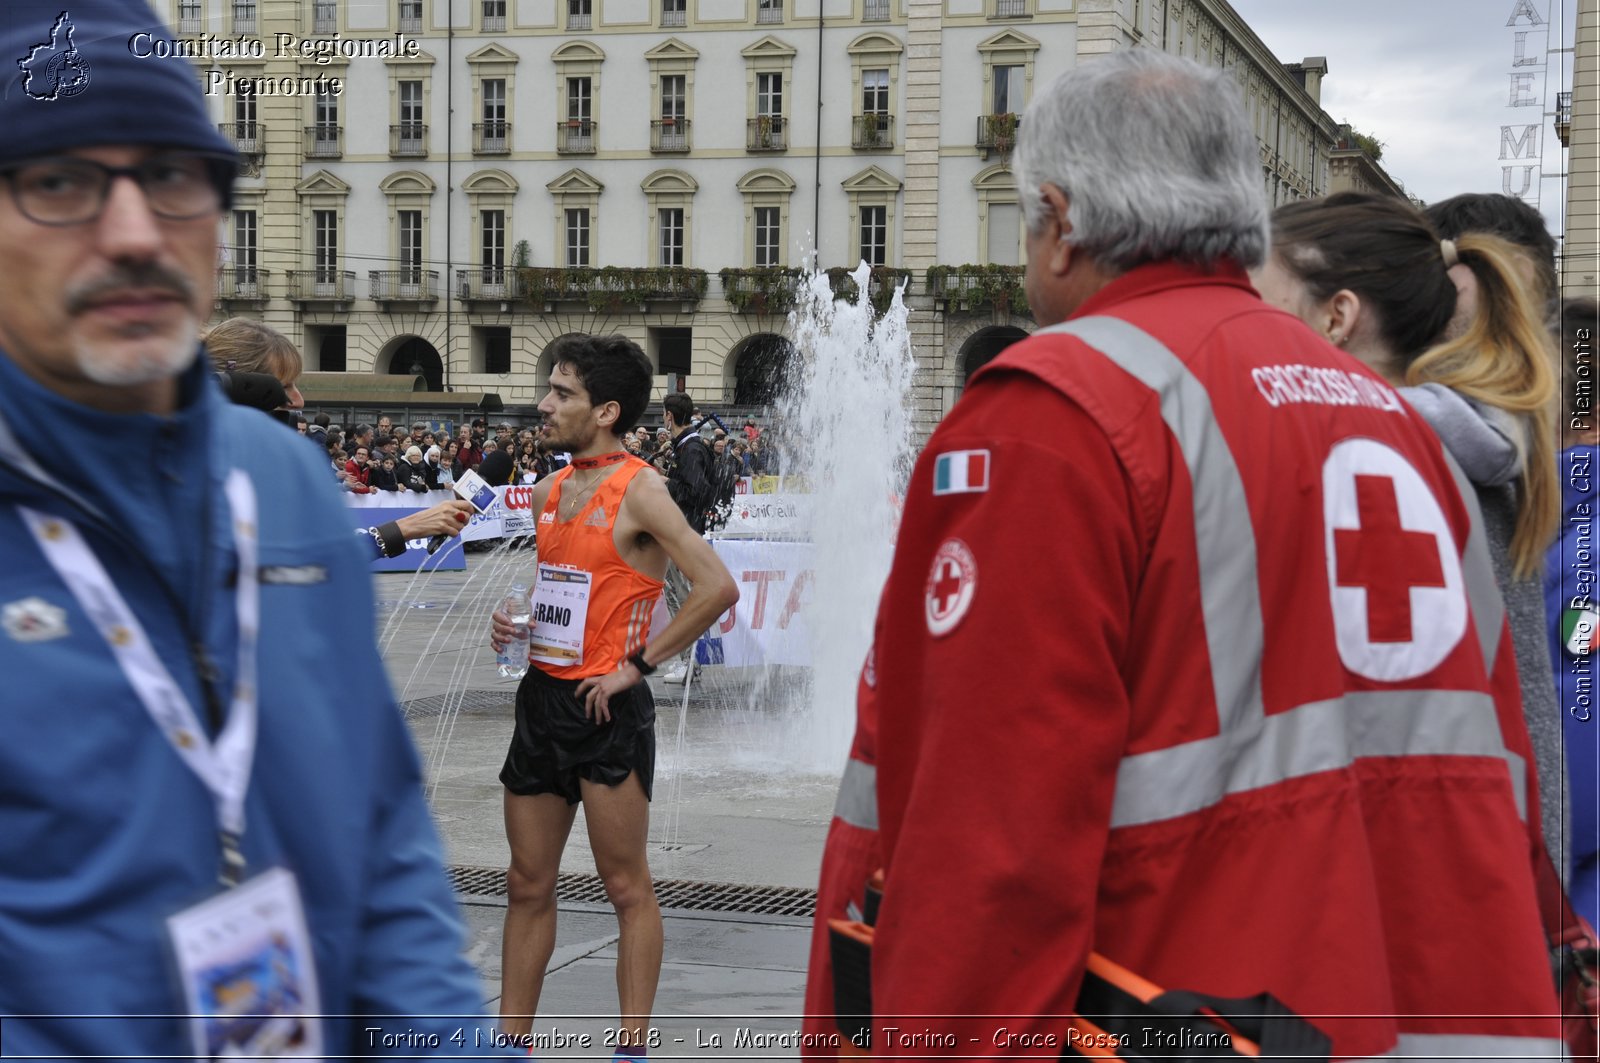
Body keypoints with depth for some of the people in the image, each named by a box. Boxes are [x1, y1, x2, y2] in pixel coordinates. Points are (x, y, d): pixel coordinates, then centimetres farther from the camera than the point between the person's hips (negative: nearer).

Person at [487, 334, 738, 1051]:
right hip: (541, 697, 8)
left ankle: (633, 1047, 9)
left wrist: (639, 662, -15)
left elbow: (718, 588, -18)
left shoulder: (638, 494, -11)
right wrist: (507, 621, 6)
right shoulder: (544, 493, 12)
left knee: (626, 887, 1)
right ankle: (510, 1042, 20)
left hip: (606, 706, -7)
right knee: (528, 885, 12)